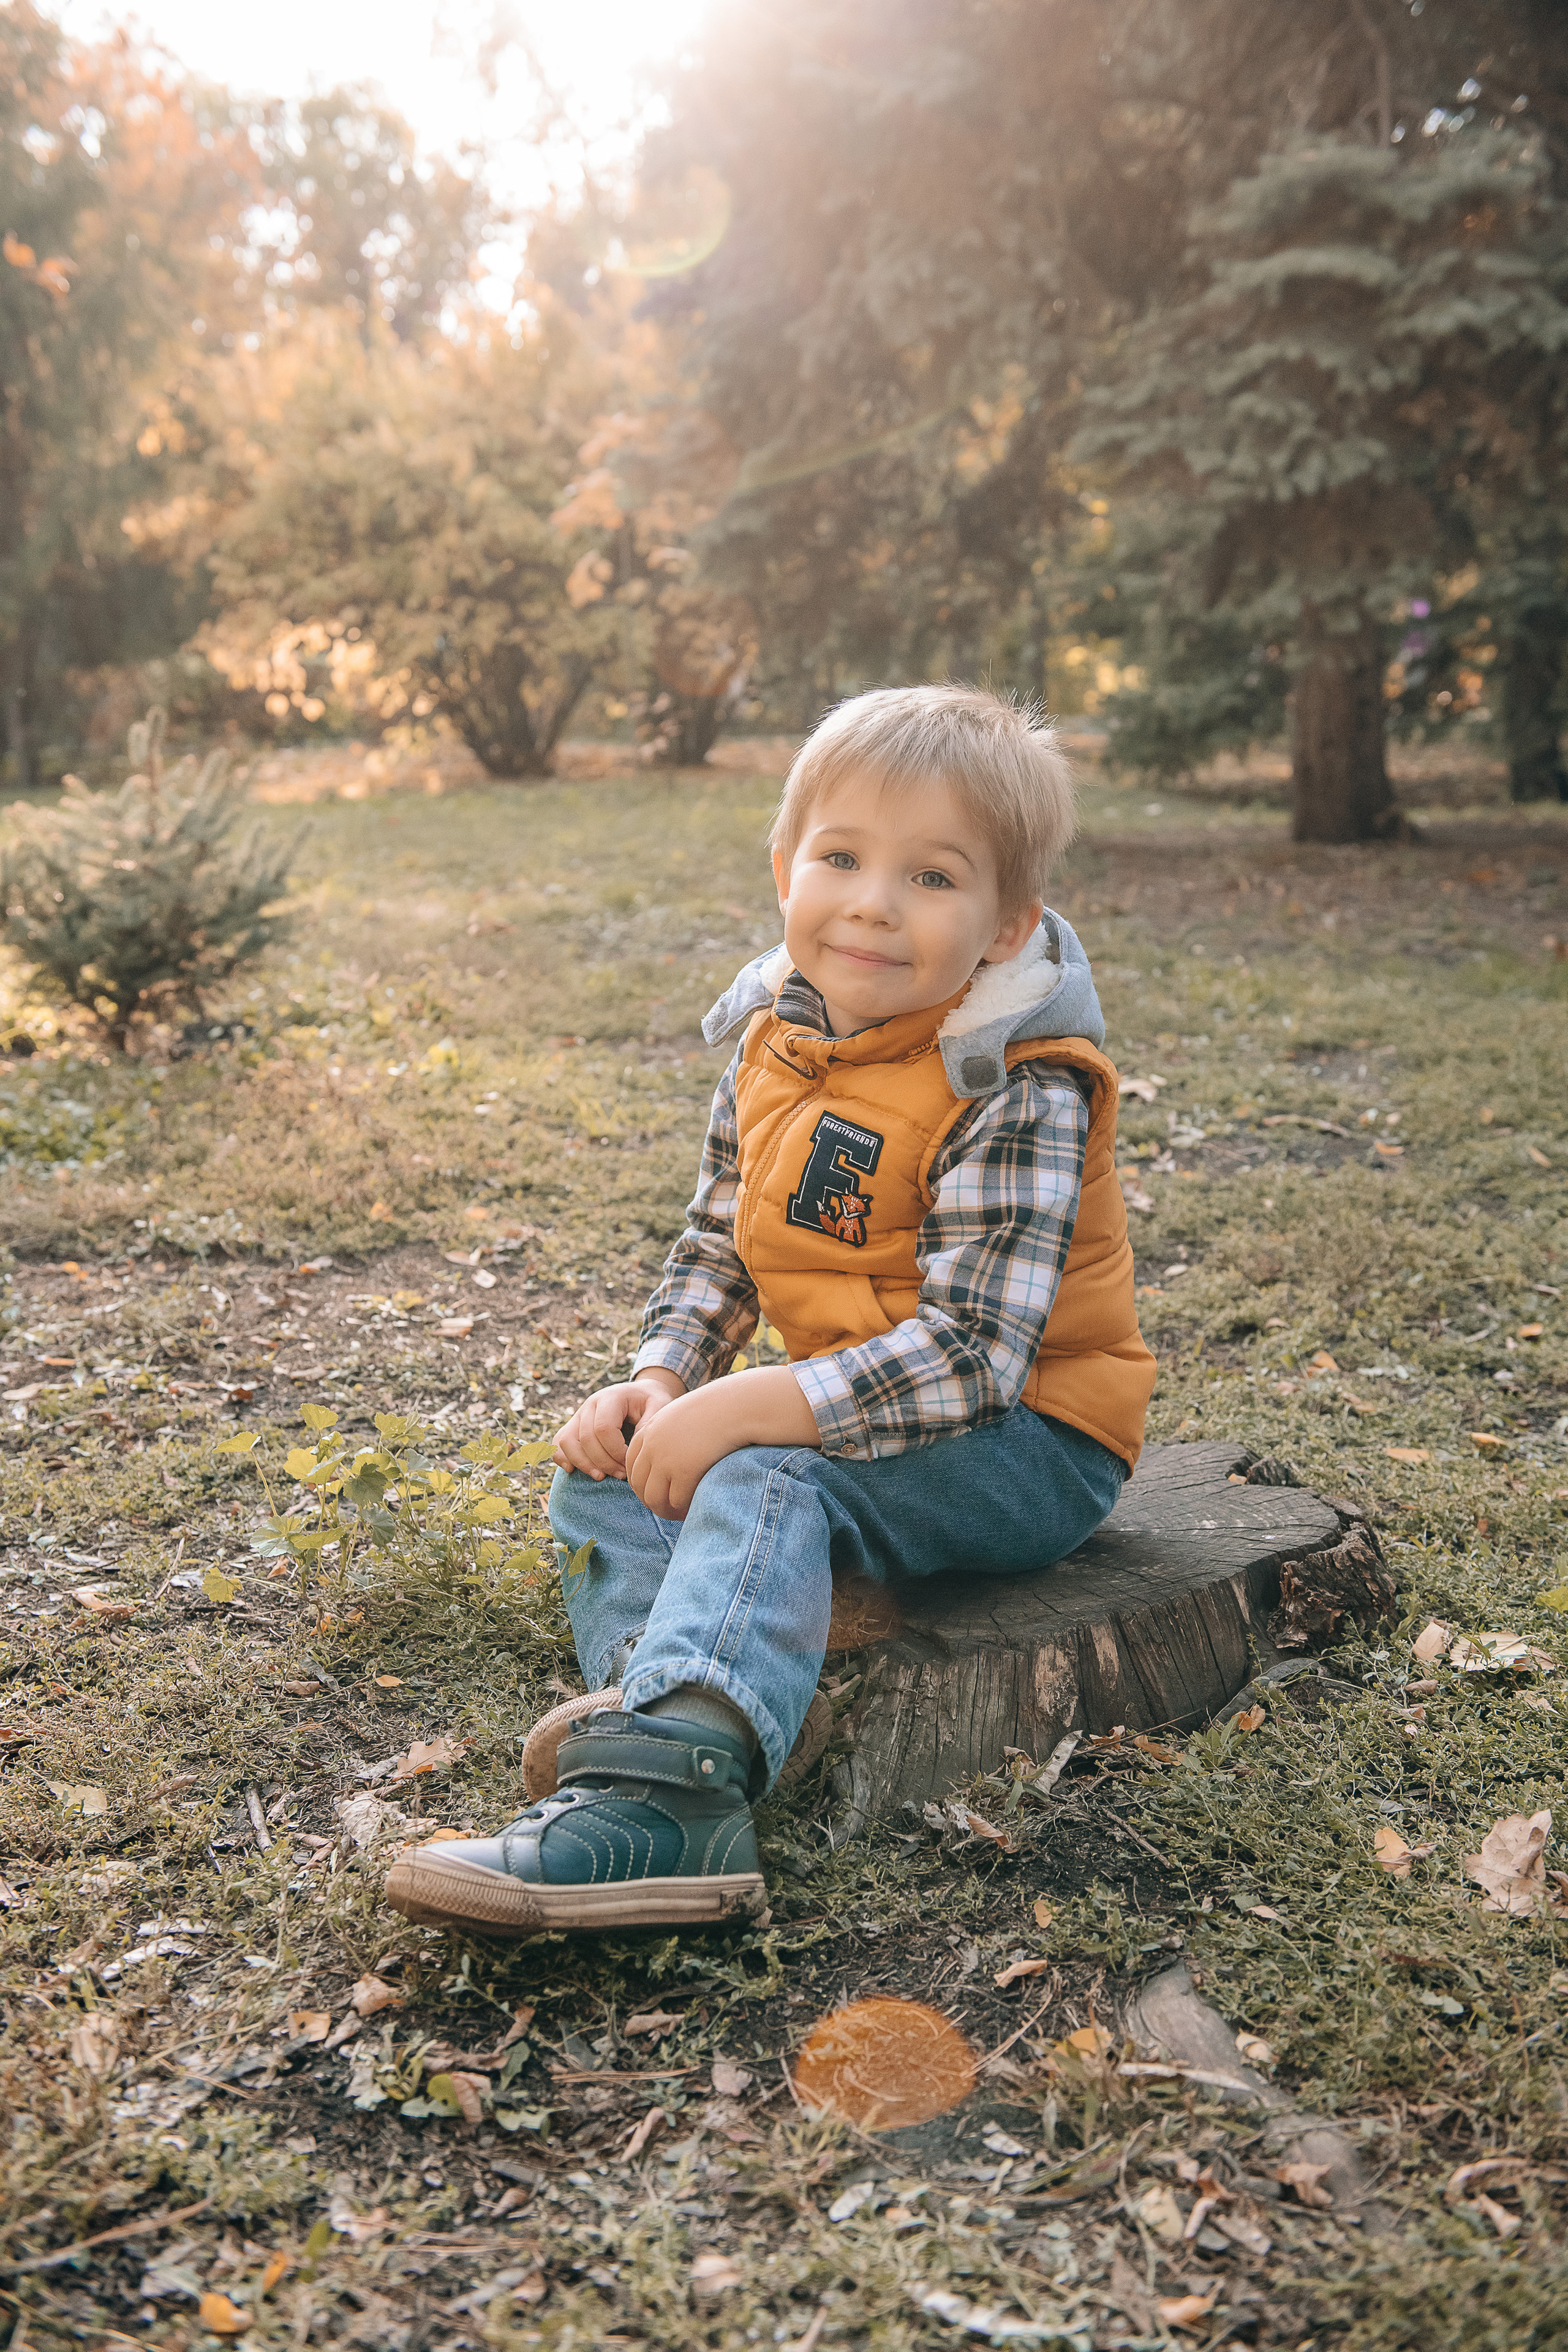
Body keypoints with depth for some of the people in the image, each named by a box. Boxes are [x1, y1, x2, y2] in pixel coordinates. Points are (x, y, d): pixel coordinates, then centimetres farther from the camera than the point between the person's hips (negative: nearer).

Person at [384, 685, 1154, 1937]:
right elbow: (718, 1246, 12)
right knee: (605, 1468, -4)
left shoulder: (1018, 1092, -21)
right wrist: (661, 1381, -8)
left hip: (1027, 1439, -8)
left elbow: (969, 1353, -28)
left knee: (771, 1484, -32)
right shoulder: (777, 1042, 3)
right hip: (843, 1403, 8)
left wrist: (742, 1411, -32)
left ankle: (657, 1791, -41)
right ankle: (652, 1695, -23)